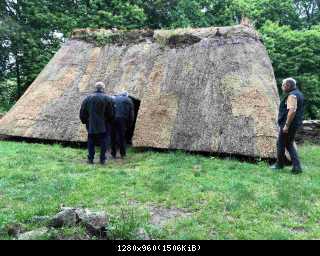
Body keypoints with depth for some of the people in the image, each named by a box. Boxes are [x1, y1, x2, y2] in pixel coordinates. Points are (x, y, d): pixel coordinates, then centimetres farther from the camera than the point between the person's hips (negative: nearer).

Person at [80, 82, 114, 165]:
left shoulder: (88, 98, 3)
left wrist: (85, 121, 16)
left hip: (91, 125, 2)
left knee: (91, 142, 13)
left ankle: (90, 159, 14)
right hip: (104, 126, -2)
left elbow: (82, 113, 5)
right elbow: (111, 113, -5)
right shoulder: (108, 99, -5)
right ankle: (102, 159, 7)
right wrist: (110, 121, 10)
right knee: (104, 142, 7)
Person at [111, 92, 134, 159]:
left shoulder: (113, 99, 16)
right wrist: (130, 124, 12)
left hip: (113, 119, 1)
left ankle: (113, 154, 15)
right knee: (122, 137, 7)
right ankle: (123, 154, 12)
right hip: (123, 120, -1)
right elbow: (131, 113, 8)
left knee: (113, 137, 9)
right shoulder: (128, 100, 12)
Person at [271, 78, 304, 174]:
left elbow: (292, 111, -28)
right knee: (289, 144, 15)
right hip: (295, 124, 10)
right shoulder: (298, 94, 15)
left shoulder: (292, 95, -17)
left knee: (281, 144, 5)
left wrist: (286, 125, -25)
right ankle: (297, 167, 11)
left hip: (289, 124, -10)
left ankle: (279, 164, 20)